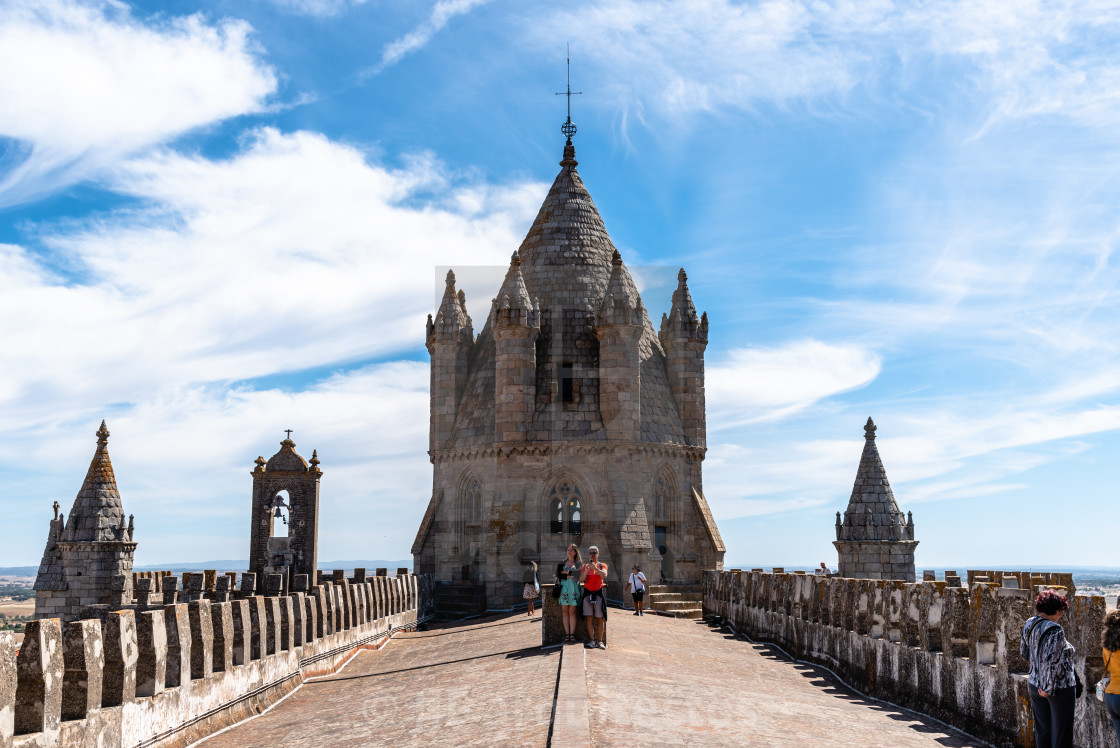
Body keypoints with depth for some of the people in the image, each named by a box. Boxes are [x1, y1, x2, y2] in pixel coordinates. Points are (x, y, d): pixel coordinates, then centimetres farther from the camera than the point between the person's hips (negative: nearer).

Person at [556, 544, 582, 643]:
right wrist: (571, 575, -7)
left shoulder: (579, 563, 9)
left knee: (572, 611, -5)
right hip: (564, 588, 2)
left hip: (574, 588, -2)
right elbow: (558, 574, 5)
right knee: (565, 612, -1)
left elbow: (578, 573, -10)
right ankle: (567, 634, 0)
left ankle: (572, 634, -4)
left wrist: (566, 572, -6)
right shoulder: (562, 563, 16)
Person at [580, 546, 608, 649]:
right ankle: (592, 640, 1)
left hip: (598, 593, -1)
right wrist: (586, 570, -15)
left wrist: (594, 567, -22)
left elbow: (604, 575, -13)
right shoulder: (584, 566, 11)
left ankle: (600, 641, 1)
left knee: (600, 618, -3)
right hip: (587, 593, 1)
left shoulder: (602, 565, 7)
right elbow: (581, 579, 1)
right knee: (589, 618, -3)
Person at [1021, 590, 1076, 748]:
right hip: (1059, 687, -7)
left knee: (1042, 731, 15)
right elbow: (1052, 662, -24)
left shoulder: (1029, 624, 3)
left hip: (1034, 684, 7)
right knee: (1061, 735, 2)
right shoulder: (1055, 630, -21)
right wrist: (1049, 689, -17)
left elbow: (1024, 653, 15)